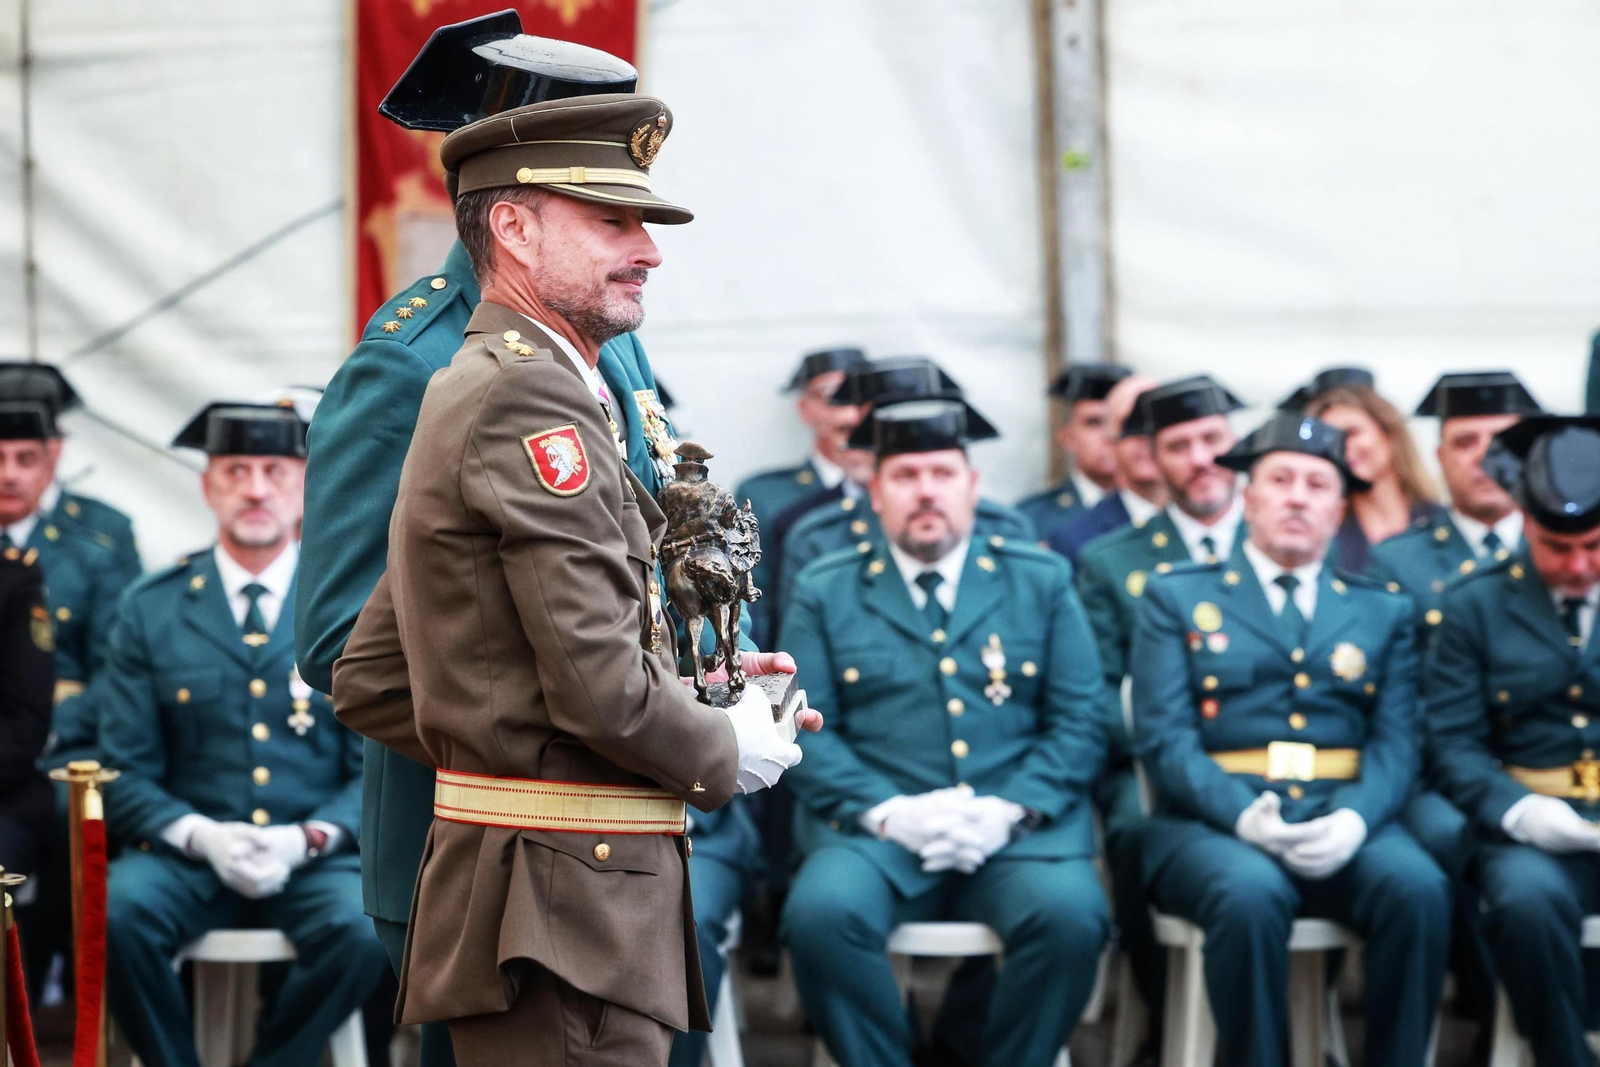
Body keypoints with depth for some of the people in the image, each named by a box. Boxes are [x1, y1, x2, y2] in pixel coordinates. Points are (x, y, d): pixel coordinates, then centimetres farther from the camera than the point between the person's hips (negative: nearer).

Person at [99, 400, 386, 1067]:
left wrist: (307, 839, -13)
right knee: (111, 912, -31)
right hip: (186, 856, 1)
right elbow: (126, 773, 6)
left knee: (365, 931, -33)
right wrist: (200, 836, -13)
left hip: (315, 860, 0)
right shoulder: (150, 609, 8)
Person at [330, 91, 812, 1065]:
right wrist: (728, 754, -3)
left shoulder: (473, 393, 19)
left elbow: (369, 682, 22)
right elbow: (601, 686, -20)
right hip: (567, 911, -10)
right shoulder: (528, 397, -14)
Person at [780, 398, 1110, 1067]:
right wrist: (888, 812, -12)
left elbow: (1080, 723, 8)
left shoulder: (1041, 581, 15)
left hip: (1019, 829, 0)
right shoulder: (824, 592, 14)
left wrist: (1011, 810, -10)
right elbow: (802, 730, 5)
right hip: (876, 831, 0)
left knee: (1070, 913, -32)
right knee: (821, 912, -32)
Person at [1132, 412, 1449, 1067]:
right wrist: (1244, 816, -17)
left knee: (1418, 888, -30)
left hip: (1343, 823, 2)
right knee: (1251, 894, -36)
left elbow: (1395, 742, 8)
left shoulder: (1383, 613, 20)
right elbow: (1162, 737, 1)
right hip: (1213, 820, -2)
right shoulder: (1177, 598, 13)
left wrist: (1354, 819, -15)